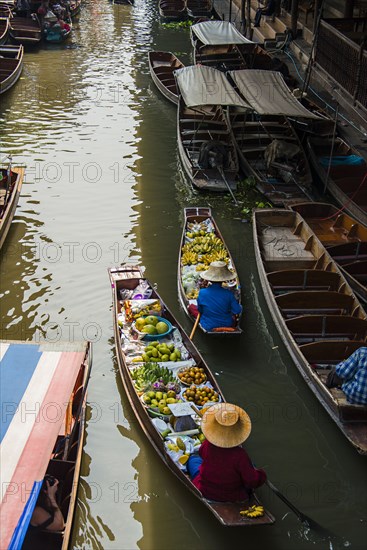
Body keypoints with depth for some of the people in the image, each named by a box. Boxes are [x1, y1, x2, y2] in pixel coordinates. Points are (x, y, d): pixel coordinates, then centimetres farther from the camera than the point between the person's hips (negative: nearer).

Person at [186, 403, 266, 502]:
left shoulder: (207, 445, -25)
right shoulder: (240, 455, -33)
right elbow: (252, 481, -25)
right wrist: (261, 475, -5)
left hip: (205, 493, 1)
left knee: (193, 458, 28)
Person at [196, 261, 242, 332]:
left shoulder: (202, 293, -22)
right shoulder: (228, 294, -23)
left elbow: (200, 310, -7)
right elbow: (237, 311, -14)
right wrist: (239, 306, 9)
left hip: (208, 326, -2)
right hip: (227, 325, 2)